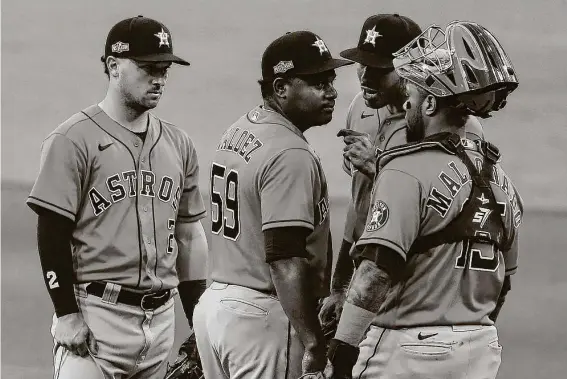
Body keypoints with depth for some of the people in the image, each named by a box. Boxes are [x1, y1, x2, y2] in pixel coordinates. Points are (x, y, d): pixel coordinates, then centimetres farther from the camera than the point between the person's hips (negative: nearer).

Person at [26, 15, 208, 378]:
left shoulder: (178, 144, 13)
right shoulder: (74, 140, -6)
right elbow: (52, 233, -8)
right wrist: (67, 315, -14)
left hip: (160, 317, 6)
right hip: (95, 314, -6)